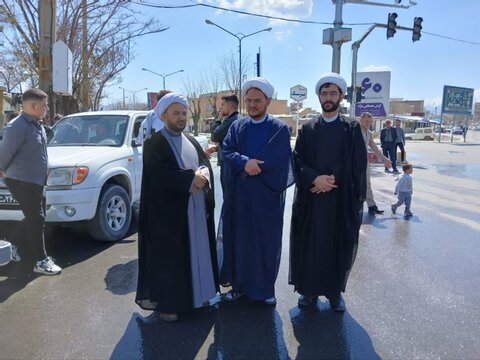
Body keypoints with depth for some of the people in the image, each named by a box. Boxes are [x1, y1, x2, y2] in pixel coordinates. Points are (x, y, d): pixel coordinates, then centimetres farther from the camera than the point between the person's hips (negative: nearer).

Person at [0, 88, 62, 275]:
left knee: (35, 219, 18)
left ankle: (17, 248, 35)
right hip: (22, 181, -9)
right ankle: (41, 261, 4)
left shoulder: (36, 124, 9)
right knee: (36, 220, -4)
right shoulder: (18, 127, -20)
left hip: (35, 181, 9)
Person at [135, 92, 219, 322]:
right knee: (169, 256, 1)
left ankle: (194, 294, 28)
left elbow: (206, 164, 7)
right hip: (168, 211, -7)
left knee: (196, 252, 14)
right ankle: (165, 302, 13)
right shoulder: (153, 144, -7)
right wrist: (191, 179, -19)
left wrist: (202, 176, -15)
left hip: (196, 210, 7)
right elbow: (160, 175, -20)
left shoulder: (191, 141, 15)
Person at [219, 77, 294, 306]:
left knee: (266, 242, 6)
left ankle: (265, 288, 21)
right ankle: (239, 284, 24)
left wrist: (250, 165, -10)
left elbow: (275, 159, -12)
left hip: (268, 195, -2)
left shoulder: (280, 128, 0)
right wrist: (245, 162, -21)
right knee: (239, 240, 9)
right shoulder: (236, 127, 9)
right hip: (240, 195, 3)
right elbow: (226, 151, -4)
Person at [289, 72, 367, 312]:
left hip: (341, 199, -1)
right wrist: (315, 179, -17)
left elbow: (358, 166, -4)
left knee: (338, 246, 7)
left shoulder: (352, 129, 3)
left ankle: (335, 291, 23)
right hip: (311, 198, 1)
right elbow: (298, 160, -1)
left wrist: (331, 180, -14)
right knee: (310, 244, 7)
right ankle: (309, 289, 22)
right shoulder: (307, 129, 7)